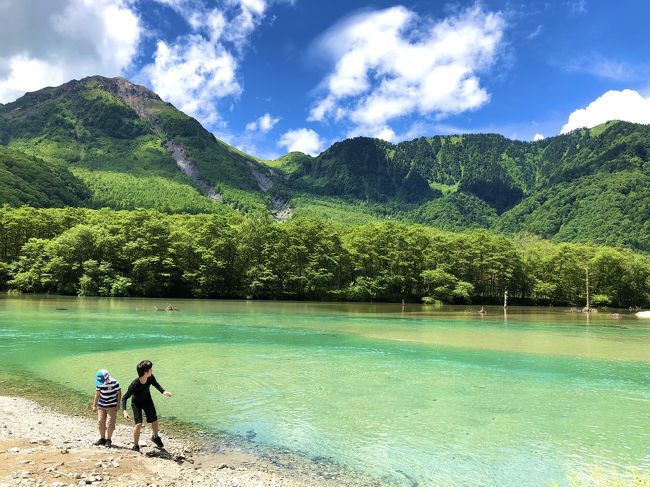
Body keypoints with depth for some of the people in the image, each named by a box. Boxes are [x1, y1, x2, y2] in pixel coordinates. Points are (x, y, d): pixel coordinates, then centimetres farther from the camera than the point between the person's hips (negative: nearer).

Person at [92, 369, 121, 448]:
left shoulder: (114, 383, -19)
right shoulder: (99, 384, -6)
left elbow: (119, 393, -9)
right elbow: (97, 394, 6)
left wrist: (118, 405, -9)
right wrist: (94, 405, 8)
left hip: (112, 406, -4)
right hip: (101, 406, 5)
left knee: (110, 423, -5)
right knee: (100, 422, 6)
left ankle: (108, 440, 9)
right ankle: (102, 439, 22)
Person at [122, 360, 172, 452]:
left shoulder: (150, 378, -25)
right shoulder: (134, 385, -38)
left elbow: (156, 384, -1)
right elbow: (124, 398, -28)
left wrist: (163, 391, -16)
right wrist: (124, 411, -40)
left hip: (147, 400, 4)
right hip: (136, 403, -4)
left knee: (154, 421, 12)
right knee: (138, 424, -16)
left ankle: (155, 437, 42)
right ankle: (136, 445, 9)